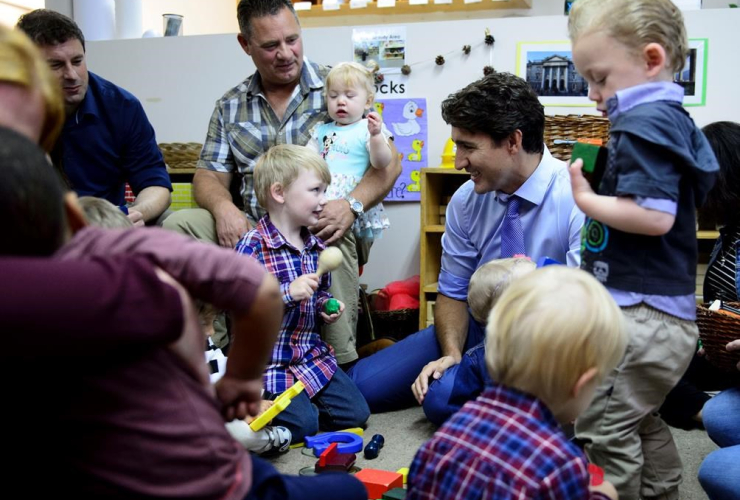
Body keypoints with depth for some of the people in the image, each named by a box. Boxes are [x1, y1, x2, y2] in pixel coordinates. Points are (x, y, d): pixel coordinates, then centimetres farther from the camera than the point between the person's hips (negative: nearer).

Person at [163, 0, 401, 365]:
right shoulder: (230, 106, 15)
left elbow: (389, 163, 1)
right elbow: (209, 176, 11)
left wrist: (351, 205, -20)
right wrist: (223, 207, -15)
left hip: (323, 228, -3)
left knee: (332, 248, -38)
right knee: (179, 225, -20)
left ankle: (342, 372, -20)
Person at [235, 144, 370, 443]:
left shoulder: (316, 247, 9)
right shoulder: (252, 247, -15)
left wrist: (326, 307, 3)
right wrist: (288, 292, -30)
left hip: (313, 354, 7)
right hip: (269, 360, -7)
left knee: (356, 413, -2)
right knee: (302, 424, -18)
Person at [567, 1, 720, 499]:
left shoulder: (644, 123, -17)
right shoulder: (672, 119, 13)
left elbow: (655, 216, -27)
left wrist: (586, 198, -14)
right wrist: (606, 178, 11)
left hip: (642, 314, -11)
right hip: (664, 310, 11)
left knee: (603, 431, 0)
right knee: (642, 424, 24)